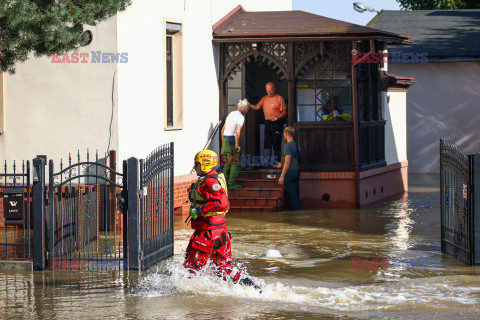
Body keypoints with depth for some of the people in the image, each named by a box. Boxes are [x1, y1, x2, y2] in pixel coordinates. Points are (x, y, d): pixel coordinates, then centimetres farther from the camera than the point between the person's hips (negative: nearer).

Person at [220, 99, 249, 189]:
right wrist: (237, 145, -17)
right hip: (232, 140, -8)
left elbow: (223, 129, 21)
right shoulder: (240, 117, -10)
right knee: (235, 163, -2)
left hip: (225, 140, 8)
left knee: (226, 163, 13)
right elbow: (237, 132, -24)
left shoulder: (231, 114, 16)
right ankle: (231, 183, -4)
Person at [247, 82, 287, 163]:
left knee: (276, 144, -2)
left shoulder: (279, 98, -5)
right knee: (267, 143, 2)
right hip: (267, 123, 5)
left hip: (276, 123, -5)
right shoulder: (265, 98, 14)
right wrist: (249, 105, -7)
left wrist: (276, 118, -21)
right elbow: (257, 107, 10)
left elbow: (284, 112, -7)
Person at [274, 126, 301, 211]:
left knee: (291, 195, -6)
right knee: (296, 195, 12)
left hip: (290, 172, -9)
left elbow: (287, 162, -19)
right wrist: (281, 165, 38)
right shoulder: (296, 145, 15)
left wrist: (282, 176, -21)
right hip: (297, 171, 9)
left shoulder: (287, 145, -12)